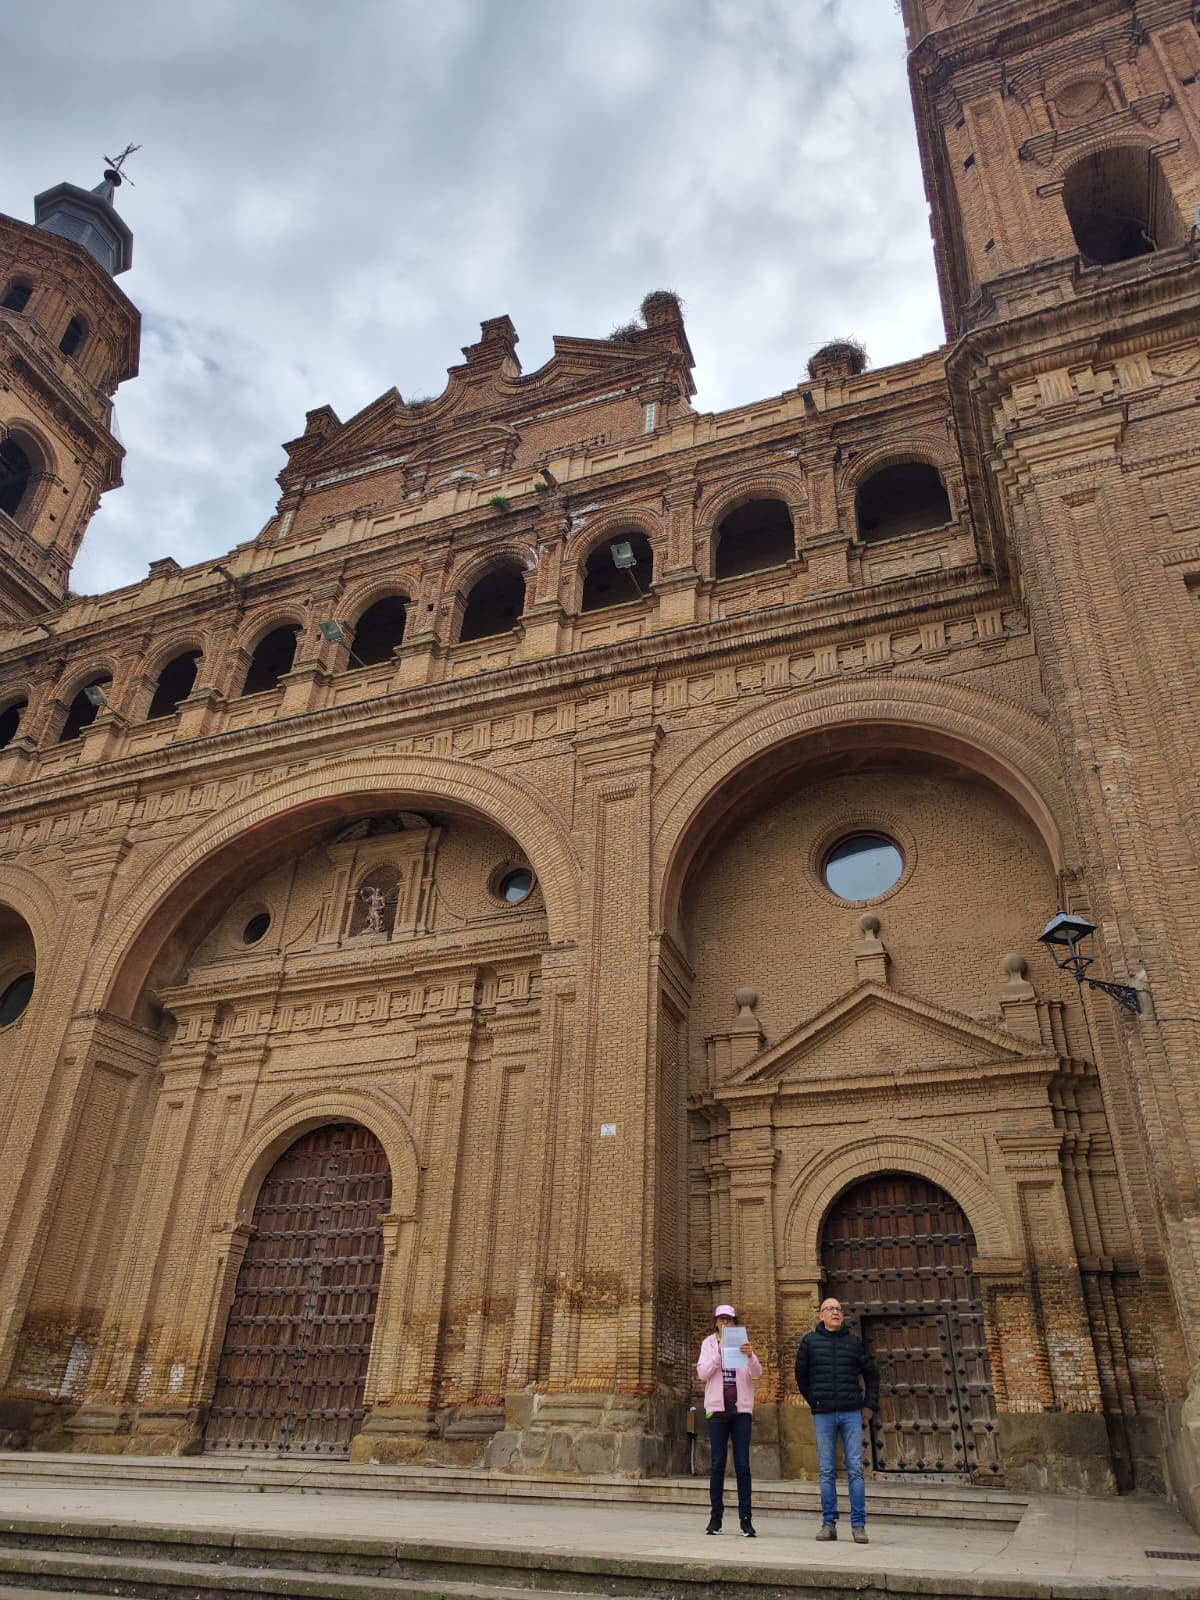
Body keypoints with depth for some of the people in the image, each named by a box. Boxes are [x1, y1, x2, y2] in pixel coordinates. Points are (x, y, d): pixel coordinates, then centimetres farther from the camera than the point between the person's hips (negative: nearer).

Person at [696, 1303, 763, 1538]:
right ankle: (716, 1516, 11)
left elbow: (757, 1373, -5)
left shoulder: (743, 1343, 6)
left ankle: (745, 1518, 2)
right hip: (717, 1409, 0)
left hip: (741, 1409, 0)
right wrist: (719, 1353, -17)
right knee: (718, 1463, 2)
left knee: (742, 1464, -2)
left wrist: (750, 1356, -26)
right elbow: (702, 1373, -5)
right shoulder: (709, 1343, 6)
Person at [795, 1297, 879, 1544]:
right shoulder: (810, 1341, 3)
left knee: (855, 1469, -1)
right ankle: (828, 1523, 11)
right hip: (823, 1415, 0)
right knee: (827, 1471, 4)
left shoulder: (854, 1342, 6)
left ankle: (858, 1525, 5)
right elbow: (801, 1375, 13)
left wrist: (870, 1405, 9)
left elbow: (871, 1374, 15)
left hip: (852, 1413, 0)